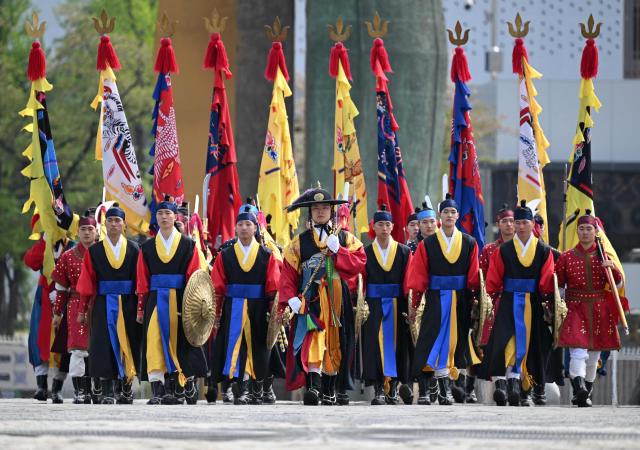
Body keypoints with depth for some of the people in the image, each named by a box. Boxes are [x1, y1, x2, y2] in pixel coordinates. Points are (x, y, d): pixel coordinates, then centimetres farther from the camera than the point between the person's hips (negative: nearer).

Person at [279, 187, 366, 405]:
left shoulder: (346, 239, 11)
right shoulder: (299, 242, 9)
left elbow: (358, 263, -3)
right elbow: (288, 272, 1)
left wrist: (337, 250, -13)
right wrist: (290, 298, -12)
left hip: (336, 299, 2)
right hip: (310, 299, -2)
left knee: (334, 345, 7)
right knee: (312, 340, -21)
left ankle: (329, 391, 18)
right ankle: (313, 386, -32)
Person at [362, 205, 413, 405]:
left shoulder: (403, 252, 5)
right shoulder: (366, 252, 5)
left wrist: (409, 308, -7)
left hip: (397, 305, 0)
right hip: (373, 305, 0)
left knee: (396, 344, 0)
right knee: (376, 346, -7)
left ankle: (393, 388, 8)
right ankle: (378, 390, -7)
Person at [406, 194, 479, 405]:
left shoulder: (469, 243, 6)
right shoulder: (428, 244, 2)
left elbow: (474, 277, 5)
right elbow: (418, 276, 0)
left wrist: (475, 298, -3)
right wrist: (414, 304, -2)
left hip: (461, 300, 2)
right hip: (436, 299, -2)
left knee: (457, 339, 3)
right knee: (437, 340, -9)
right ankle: (444, 389, -11)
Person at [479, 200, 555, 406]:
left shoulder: (544, 251, 5)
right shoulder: (503, 250, 4)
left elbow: (548, 281, 2)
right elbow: (493, 280, 3)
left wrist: (547, 304, -5)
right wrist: (491, 301, -6)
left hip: (533, 303, 1)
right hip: (508, 303, -1)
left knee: (526, 344, 0)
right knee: (503, 342, -15)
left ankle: (515, 385, 6)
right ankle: (501, 384, -20)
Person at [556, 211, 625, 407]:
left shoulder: (604, 256, 8)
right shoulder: (566, 257, 4)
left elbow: (618, 284, 5)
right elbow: (557, 284, 9)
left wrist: (613, 268, -15)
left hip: (599, 310, 3)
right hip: (575, 308, -3)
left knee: (594, 355, 9)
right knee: (578, 351, -21)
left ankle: (586, 392, 23)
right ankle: (579, 387, -34)